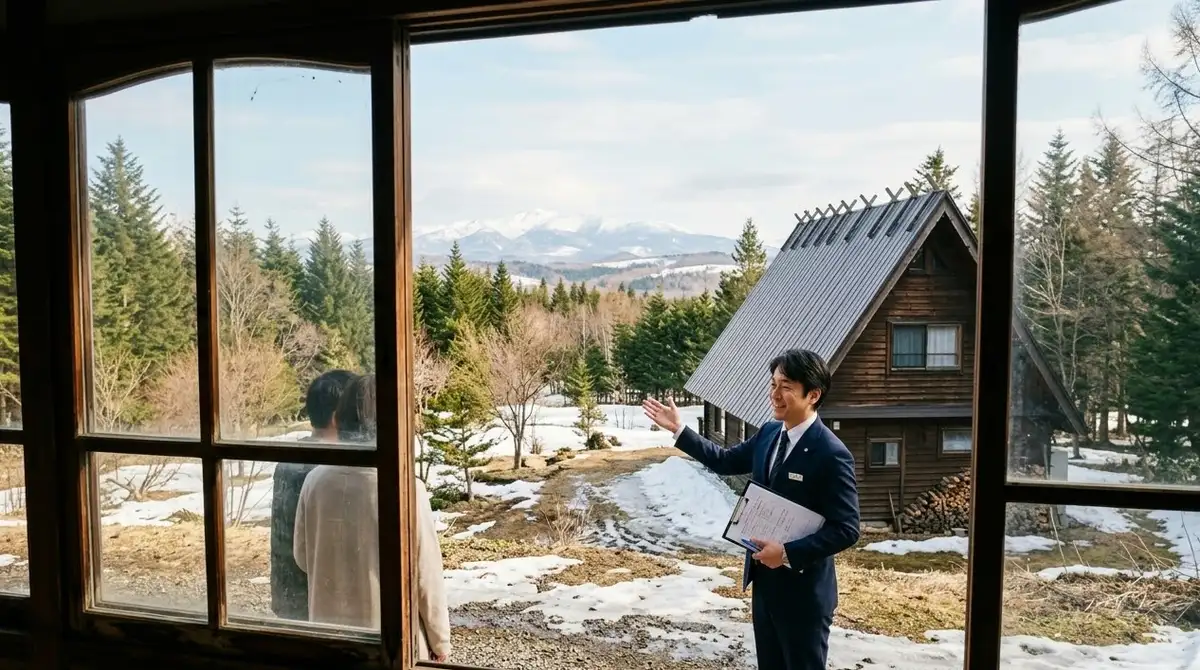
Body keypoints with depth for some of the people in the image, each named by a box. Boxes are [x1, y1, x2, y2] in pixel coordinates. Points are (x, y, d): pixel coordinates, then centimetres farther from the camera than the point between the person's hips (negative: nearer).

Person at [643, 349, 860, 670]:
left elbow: (846, 529, -21)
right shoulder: (769, 433, 2)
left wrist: (788, 553, -26)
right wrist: (679, 429, 11)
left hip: (802, 590, -7)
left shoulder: (831, 454, -22)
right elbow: (727, 461, 15)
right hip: (764, 580, 8)